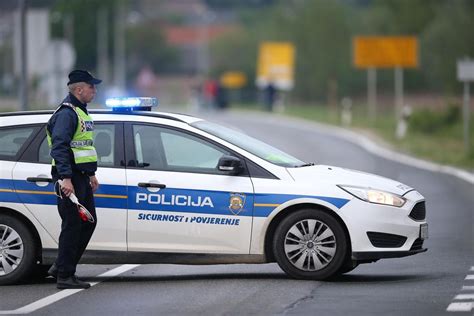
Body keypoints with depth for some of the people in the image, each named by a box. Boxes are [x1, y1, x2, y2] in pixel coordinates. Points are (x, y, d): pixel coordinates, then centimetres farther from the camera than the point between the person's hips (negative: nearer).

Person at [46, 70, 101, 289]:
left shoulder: (80, 112, 19)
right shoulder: (66, 113, -14)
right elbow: (59, 147, -23)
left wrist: (91, 174, 27)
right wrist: (65, 178, -29)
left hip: (81, 178, 10)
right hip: (69, 178, -10)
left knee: (88, 222, 12)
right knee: (72, 226, -7)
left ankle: (61, 267, 19)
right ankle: (64, 276, -2)